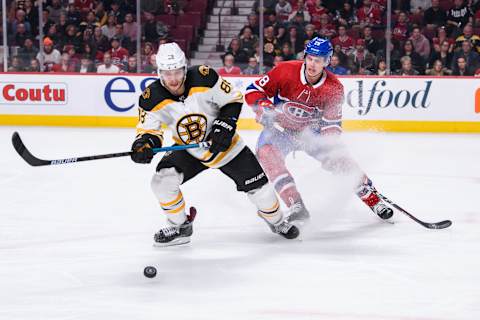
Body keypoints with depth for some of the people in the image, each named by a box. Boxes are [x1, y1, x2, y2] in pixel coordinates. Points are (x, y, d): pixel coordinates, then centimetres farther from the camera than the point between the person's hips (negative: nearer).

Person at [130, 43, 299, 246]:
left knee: (257, 184, -2)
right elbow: (149, 130, -12)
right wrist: (144, 144, -34)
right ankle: (180, 227, 3)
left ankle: (276, 221, 30)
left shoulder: (204, 78, -26)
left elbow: (233, 100, -13)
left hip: (223, 143, -1)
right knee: (162, 180, -20)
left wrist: (225, 127, -23)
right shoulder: (152, 99, -21)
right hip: (187, 150, 2)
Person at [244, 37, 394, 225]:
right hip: (281, 128, -1)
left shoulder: (334, 88, -15)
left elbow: (332, 124, -10)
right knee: (266, 152, -30)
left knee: (339, 159, -13)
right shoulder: (286, 71, -21)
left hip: (312, 132, 1)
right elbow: (253, 91, -13)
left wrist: (330, 145, -26)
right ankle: (296, 207, -33)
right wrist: (265, 108, -31)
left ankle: (373, 199, 6)